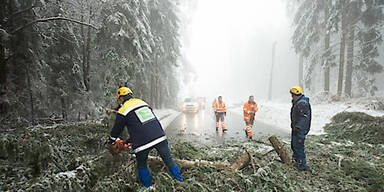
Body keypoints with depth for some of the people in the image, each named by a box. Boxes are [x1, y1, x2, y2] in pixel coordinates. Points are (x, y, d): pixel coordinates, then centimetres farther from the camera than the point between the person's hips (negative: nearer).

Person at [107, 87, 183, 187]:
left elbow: (117, 129, 13)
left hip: (143, 142, -4)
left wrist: (111, 141, 36)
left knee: (142, 166, 19)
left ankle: (148, 187, 28)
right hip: (160, 137, 4)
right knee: (168, 160, 14)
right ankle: (180, 182, 19)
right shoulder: (142, 102, 21)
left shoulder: (122, 111, 3)